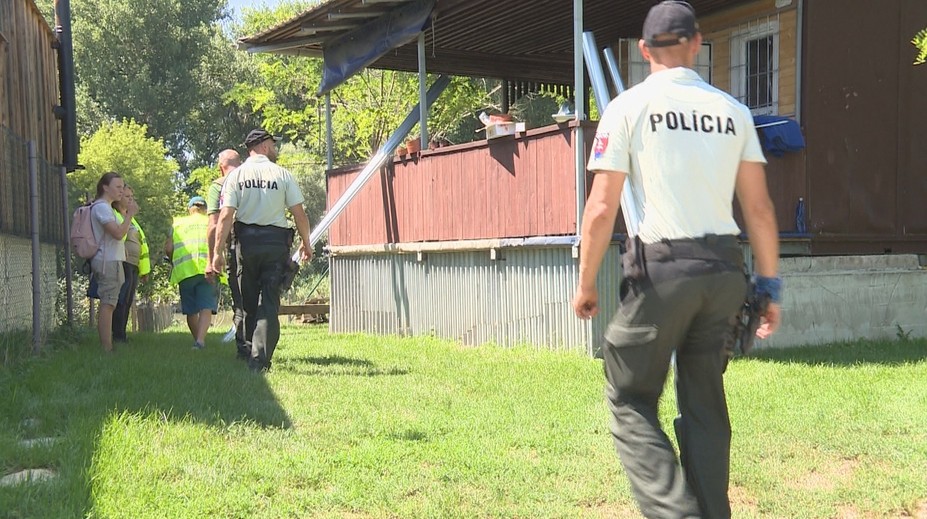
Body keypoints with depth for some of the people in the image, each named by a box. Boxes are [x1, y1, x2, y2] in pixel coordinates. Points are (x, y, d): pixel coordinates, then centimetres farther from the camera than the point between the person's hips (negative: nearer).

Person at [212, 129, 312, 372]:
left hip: (246, 242, 1)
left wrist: (218, 251, -4)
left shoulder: (236, 175, 1)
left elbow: (226, 216, -7)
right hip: (276, 241, -1)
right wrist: (305, 243, 13)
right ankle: (260, 360, -8)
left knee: (248, 301, 14)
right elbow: (299, 214, -2)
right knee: (269, 302, 0)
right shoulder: (282, 174, -1)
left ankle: (250, 350, 20)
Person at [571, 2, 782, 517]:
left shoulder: (629, 107, -1)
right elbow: (760, 209, 7)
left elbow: (601, 208, -7)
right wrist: (769, 286, 14)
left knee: (631, 402, 5)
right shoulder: (733, 111, 9)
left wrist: (586, 283, 3)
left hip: (662, 268, -4)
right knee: (706, 403, 15)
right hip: (724, 271, 4)